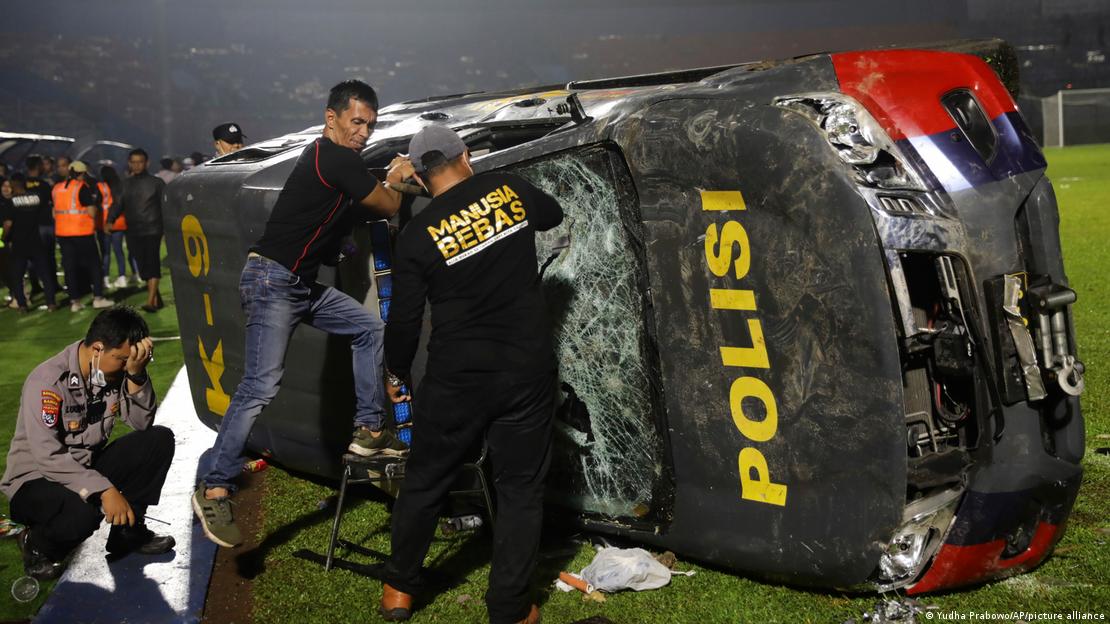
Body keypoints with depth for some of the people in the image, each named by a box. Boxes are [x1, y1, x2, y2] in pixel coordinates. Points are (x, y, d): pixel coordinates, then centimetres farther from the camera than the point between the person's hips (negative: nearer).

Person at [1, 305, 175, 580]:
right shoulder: (48, 381, -26)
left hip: (89, 466, 7)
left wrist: (136, 374, -23)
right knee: (83, 513, -38)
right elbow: (47, 456, -30)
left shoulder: (115, 370, -5)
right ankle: (38, 545, -2)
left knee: (159, 439, -11)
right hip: (37, 478, -7)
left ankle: (128, 530, 4)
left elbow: (143, 423, -8)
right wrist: (105, 490, -37)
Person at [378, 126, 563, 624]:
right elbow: (553, 214, 20)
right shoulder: (507, 188, -2)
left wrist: (395, 374, 16)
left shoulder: (417, 235, -6)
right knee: (521, 488, 10)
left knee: (424, 483, 16)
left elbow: (404, 318, -1)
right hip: (528, 370, 1)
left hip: (456, 378, -1)